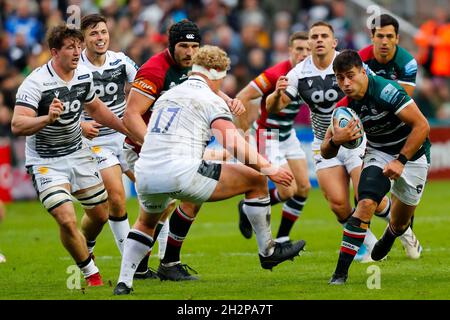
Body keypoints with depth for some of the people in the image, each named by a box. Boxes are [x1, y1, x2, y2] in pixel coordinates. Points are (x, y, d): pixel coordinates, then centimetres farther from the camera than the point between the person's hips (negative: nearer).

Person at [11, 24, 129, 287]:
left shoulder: (84, 75, -3)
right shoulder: (35, 83, -24)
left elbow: (95, 108, 17)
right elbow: (17, 125, -33)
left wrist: (129, 130, 21)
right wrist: (47, 118, -49)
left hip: (78, 153, 7)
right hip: (45, 161, -7)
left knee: (100, 214, 14)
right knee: (67, 220, -19)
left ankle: (84, 252, 46)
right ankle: (91, 273, 3)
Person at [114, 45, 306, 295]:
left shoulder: (167, 96, 23)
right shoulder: (211, 100, 2)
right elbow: (234, 144, -13)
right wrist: (268, 168, -13)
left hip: (145, 175, 7)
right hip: (181, 173, -7)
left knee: (147, 223, 38)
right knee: (256, 180, 6)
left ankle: (123, 282, 24)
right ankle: (268, 251, 16)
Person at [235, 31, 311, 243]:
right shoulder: (277, 74, -25)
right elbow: (242, 97, -24)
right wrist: (243, 132, -22)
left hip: (288, 136, 8)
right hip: (267, 136, -8)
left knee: (304, 187, 2)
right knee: (288, 190, -13)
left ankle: (281, 239, 15)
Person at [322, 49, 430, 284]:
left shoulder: (386, 90, -28)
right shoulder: (344, 107, -11)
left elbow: (422, 126, -25)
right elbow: (326, 153, -4)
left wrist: (401, 161, -24)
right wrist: (335, 140, -28)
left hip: (411, 153, -3)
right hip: (378, 154, 3)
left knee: (400, 223, 8)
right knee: (366, 204, -23)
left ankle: (388, 238, 48)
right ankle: (340, 272, -22)